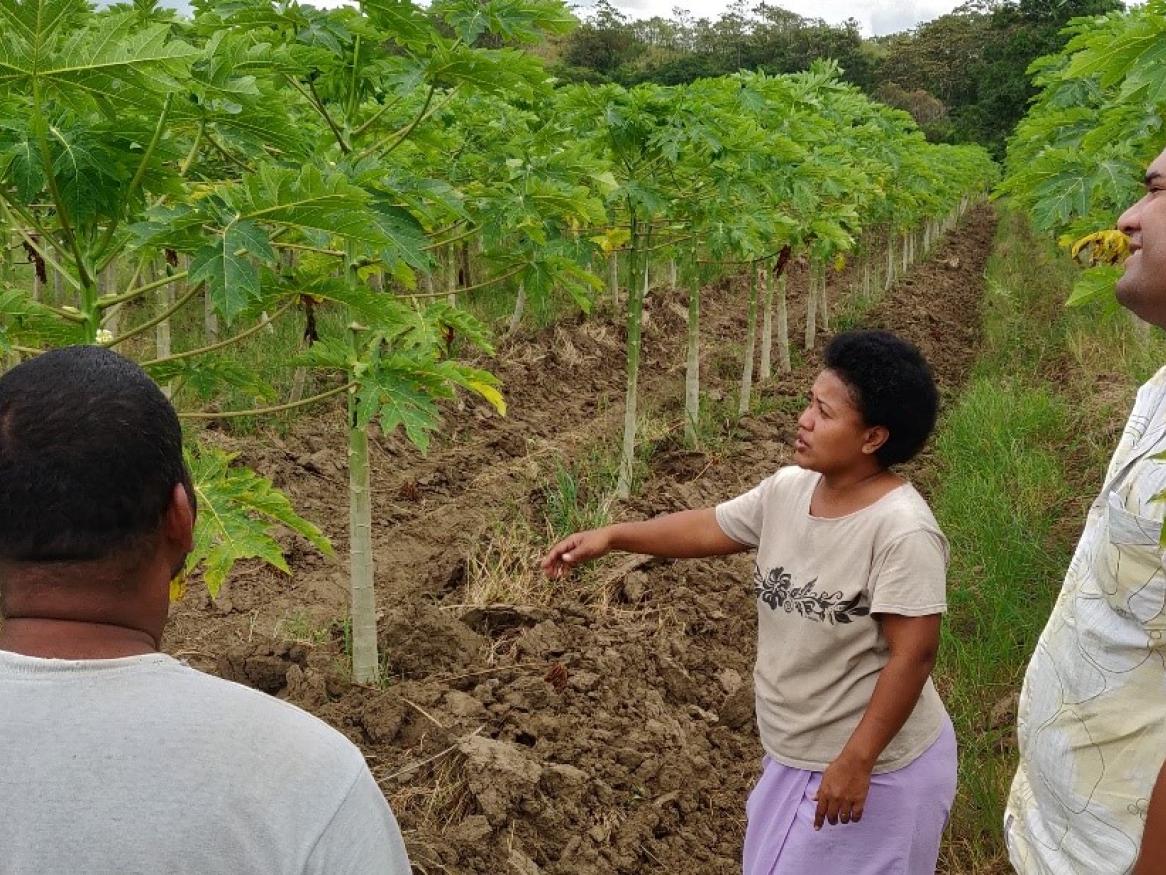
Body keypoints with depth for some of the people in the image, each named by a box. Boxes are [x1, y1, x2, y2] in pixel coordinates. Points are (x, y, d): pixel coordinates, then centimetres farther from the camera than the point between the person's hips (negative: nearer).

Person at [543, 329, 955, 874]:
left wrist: (856, 761, -23)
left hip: (874, 766, -8)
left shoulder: (902, 531, -27)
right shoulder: (787, 490, -5)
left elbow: (912, 655, -25)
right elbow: (710, 529, 7)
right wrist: (612, 536, 1)